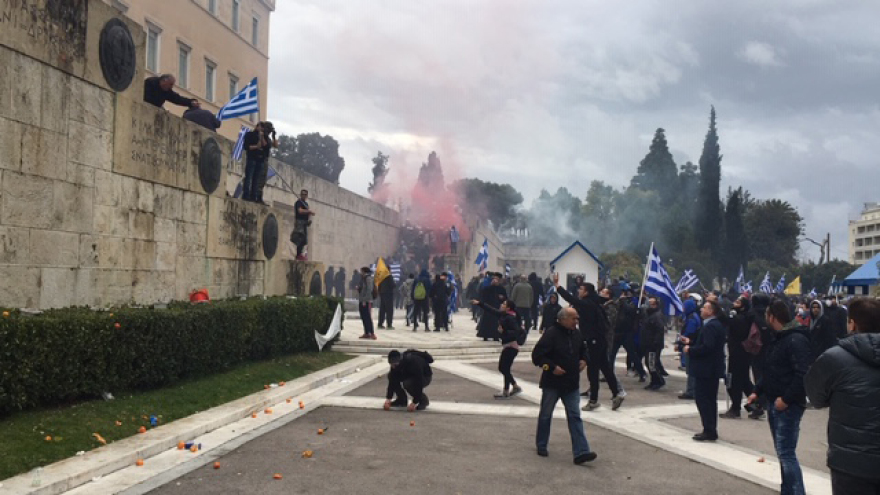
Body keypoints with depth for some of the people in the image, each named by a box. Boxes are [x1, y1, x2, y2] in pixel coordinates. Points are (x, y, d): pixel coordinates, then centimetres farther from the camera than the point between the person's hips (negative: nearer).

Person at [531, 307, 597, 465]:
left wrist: (583, 360, 3)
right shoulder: (551, 334, -17)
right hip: (552, 383, -5)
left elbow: (583, 350, 23)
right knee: (545, 415, 12)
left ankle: (581, 452, -3)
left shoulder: (576, 334, 4)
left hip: (572, 384, 5)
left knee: (575, 417, 0)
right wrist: (552, 367, -23)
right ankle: (541, 445, 30)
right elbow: (537, 355, -18)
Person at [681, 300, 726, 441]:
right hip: (713, 368, 11)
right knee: (710, 399, 15)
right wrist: (690, 342, 15)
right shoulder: (717, 325, 15)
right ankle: (711, 430, 21)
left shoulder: (710, 326, -19)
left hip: (706, 369, -11)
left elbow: (707, 347, -28)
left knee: (702, 399, -7)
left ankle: (709, 431, -6)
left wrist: (690, 350, -16)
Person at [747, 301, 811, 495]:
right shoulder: (779, 338, 15)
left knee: (786, 454, -11)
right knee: (783, 452, 15)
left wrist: (786, 399, -23)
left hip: (788, 406, -10)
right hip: (774, 403, 10)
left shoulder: (796, 340, -17)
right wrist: (758, 391, 15)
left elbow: (803, 375, -25)